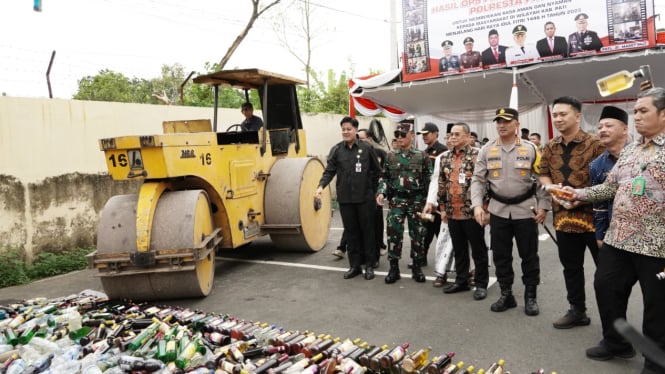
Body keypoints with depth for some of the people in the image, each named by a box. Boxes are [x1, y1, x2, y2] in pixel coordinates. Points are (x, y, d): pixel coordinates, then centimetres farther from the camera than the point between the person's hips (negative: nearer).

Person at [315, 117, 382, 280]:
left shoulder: (366, 148, -1)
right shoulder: (336, 150, 2)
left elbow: (376, 170, 6)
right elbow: (329, 171, -2)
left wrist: (372, 187, 4)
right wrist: (321, 186, -17)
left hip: (365, 197, -1)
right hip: (345, 198, 2)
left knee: (367, 230, 6)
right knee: (350, 232, 9)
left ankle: (369, 265, 18)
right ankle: (354, 265, 20)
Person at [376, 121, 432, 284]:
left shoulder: (422, 156, 1)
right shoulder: (390, 156, 6)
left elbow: (428, 179, 2)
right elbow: (384, 177, 9)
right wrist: (381, 192, -7)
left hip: (417, 200, -1)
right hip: (396, 200, 1)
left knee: (417, 234, 6)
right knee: (393, 233, -2)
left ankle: (417, 267, 20)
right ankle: (394, 268, 10)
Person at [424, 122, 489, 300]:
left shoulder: (477, 155, -7)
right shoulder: (444, 157, 10)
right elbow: (440, 183, 14)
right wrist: (442, 207, 11)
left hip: (472, 212, -5)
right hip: (452, 212, 5)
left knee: (478, 249, 6)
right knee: (459, 249, 15)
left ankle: (481, 284, 18)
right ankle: (461, 281, 28)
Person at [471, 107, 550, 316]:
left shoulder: (530, 149, -2)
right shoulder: (487, 150, 2)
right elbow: (478, 180, 1)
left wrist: (543, 206, -7)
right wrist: (477, 205, -11)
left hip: (526, 211, -2)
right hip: (498, 211, 2)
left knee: (529, 256, 7)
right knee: (501, 256, 10)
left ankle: (530, 297, 22)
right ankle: (506, 295, 25)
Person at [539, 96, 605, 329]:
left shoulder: (594, 143, -10)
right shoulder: (550, 147, 7)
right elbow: (544, 174, 14)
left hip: (592, 214, -5)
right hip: (563, 215, 6)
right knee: (570, 266, 16)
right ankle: (577, 311, 30)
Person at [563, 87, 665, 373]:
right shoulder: (629, 149, 12)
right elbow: (610, 187, 15)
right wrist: (578, 193, 3)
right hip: (618, 238, 7)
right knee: (606, 287, 15)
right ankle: (616, 342, 36)